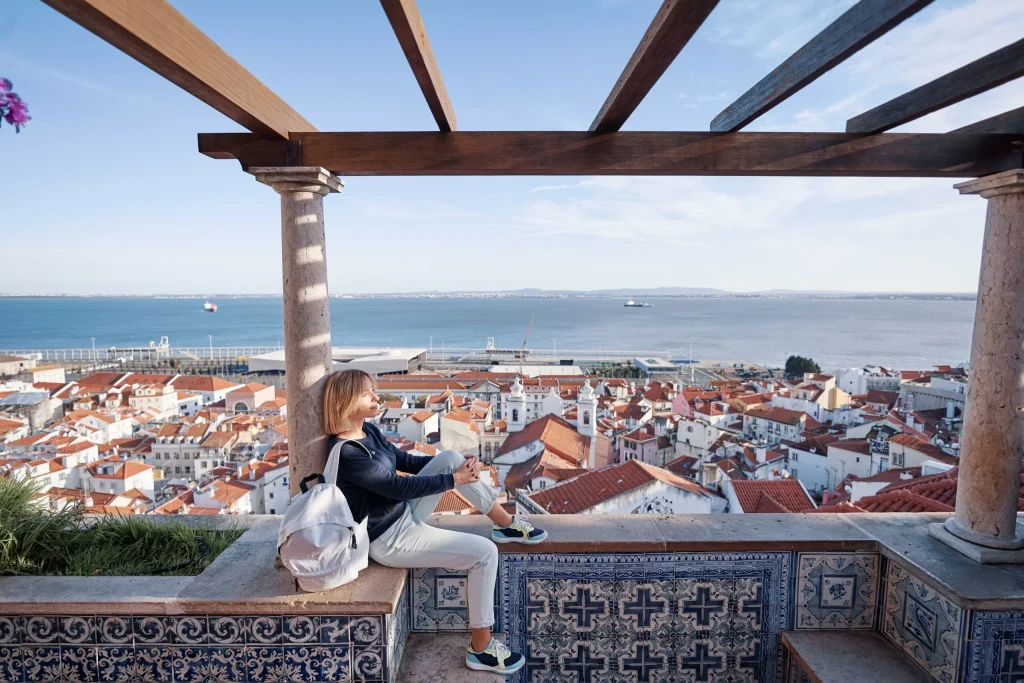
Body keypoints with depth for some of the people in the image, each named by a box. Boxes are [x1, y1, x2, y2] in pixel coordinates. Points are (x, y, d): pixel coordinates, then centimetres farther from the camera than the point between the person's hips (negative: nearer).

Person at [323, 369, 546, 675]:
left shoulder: (368, 431, 1)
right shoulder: (346, 454, -27)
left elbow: (404, 460, 8)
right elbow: (398, 486, -26)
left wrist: (458, 464, -3)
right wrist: (454, 479, -17)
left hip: (404, 513, 9)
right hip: (390, 539, -9)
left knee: (450, 457, -2)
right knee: (485, 552, -13)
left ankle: (506, 523, 9)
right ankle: (481, 648, 3)